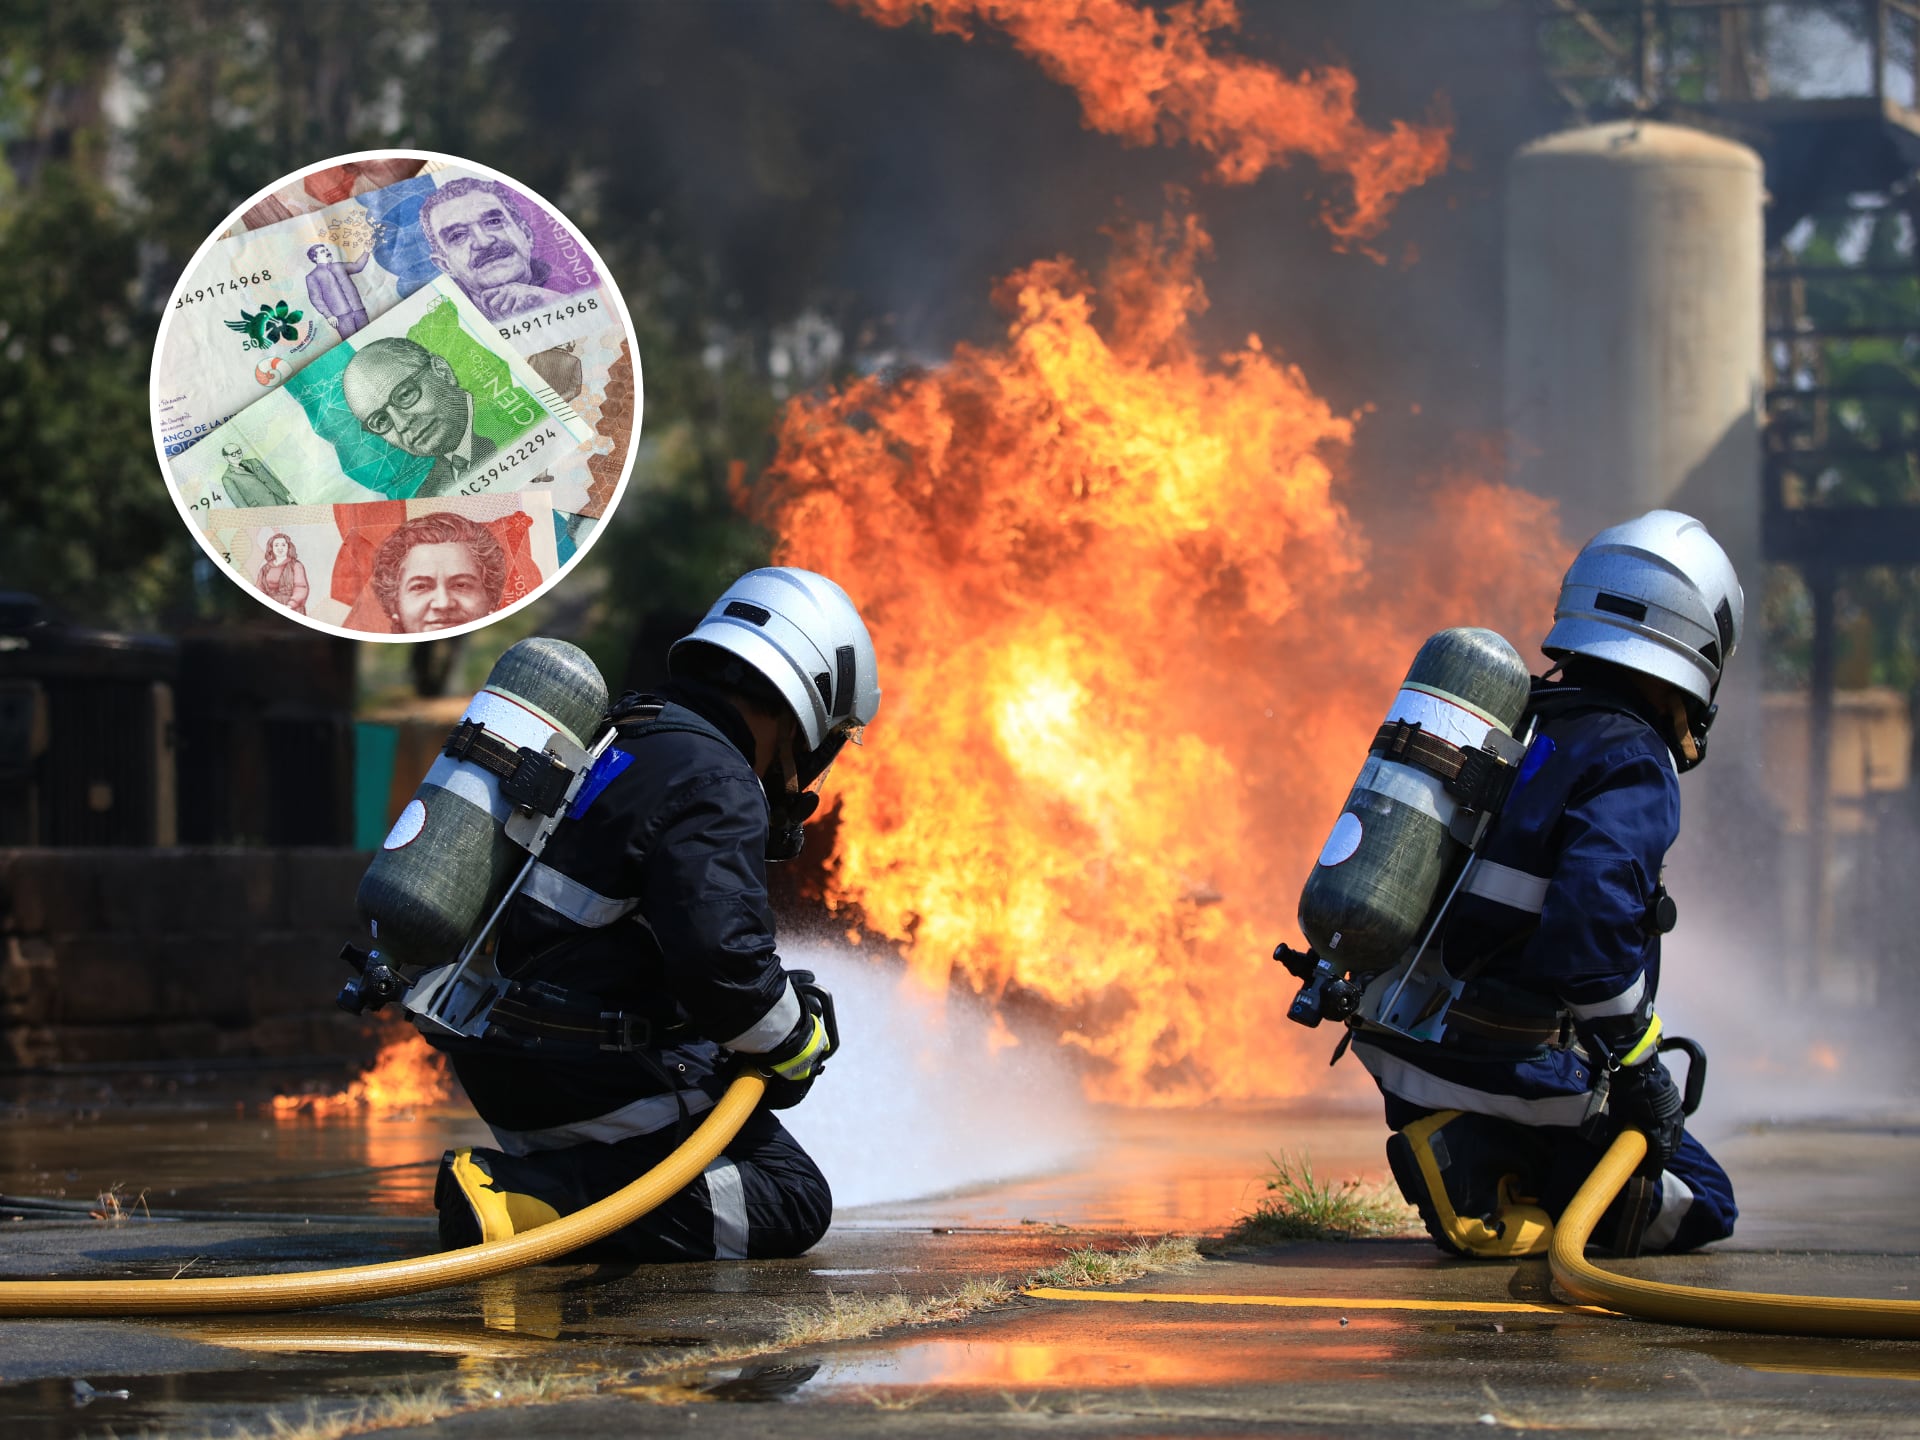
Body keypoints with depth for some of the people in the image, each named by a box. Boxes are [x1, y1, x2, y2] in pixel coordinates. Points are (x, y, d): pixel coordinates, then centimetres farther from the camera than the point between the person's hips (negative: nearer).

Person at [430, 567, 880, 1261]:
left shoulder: (619, 739, 17)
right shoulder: (715, 784, -14)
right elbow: (723, 963, -24)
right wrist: (795, 1042, -6)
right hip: (591, 1077, -9)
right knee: (795, 1203, -3)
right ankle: (529, 1194, -17)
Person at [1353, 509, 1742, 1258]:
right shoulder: (1630, 765, -13)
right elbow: (1595, 919, -27)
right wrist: (1638, 1069, -17)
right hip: (1518, 1075, -8)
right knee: (1702, 1204, 9)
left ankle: (1463, 1160, 6)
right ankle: (1512, 1185, -12)